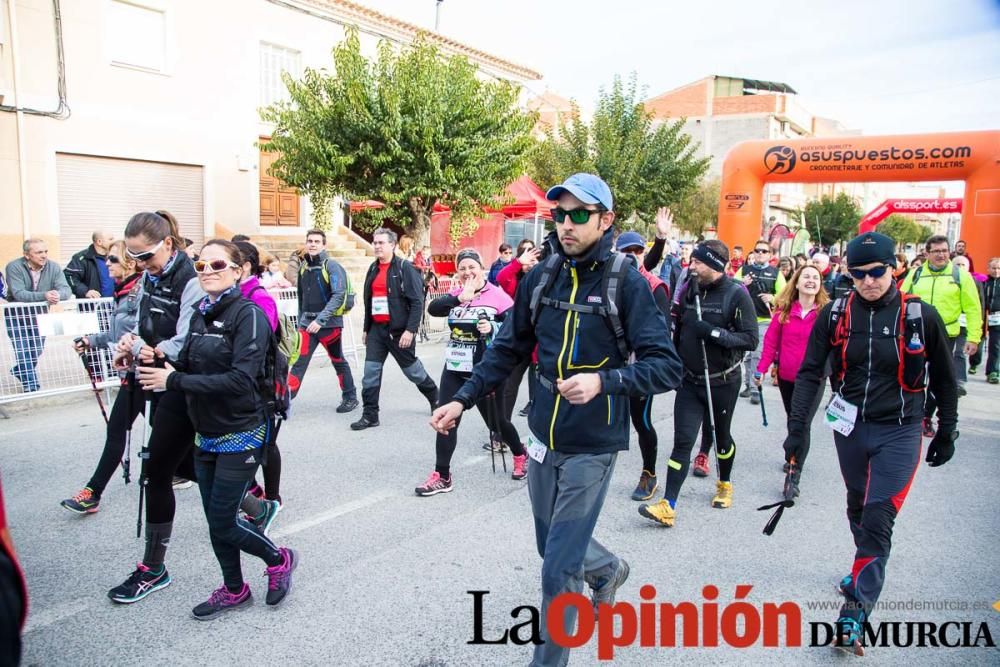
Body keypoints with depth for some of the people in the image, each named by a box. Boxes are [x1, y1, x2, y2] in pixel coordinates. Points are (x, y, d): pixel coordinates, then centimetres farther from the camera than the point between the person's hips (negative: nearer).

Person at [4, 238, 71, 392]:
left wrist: (58, 294, -47)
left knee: (37, 351, 15)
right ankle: (31, 386, 3)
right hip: (16, 316, -3)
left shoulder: (53, 267, -13)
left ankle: (20, 371, 44)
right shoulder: (14, 267, -21)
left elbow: (66, 289, -22)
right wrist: (44, 295, -47)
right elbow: (18, 293, -32)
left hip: (39, 315, 4)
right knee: (23, 351, -8)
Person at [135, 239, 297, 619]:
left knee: (221, 524, -1)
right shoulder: (200, 314, 6)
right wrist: (158, 364, -13)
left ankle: (278, 559, 25)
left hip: (241, 435, -7)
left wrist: (174, 382, -23)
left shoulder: (249, 314, -17)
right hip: (206, 435, 7)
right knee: (216, 519, 15)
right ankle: (234, 590, 35)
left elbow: (241, 379, -25)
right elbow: (186, 365, 7)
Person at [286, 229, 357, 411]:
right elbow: (301, 297, 16)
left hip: (329, 323, -4)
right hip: (307, 324, 4)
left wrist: (320, 320, -25)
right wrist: (301, 322, 14)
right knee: (298, 363, -2)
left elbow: (339, 296, -19)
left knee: (338, 362, 10)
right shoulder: (303, 266, 8)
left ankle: (350, 397, 26)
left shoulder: (332, 266, -10)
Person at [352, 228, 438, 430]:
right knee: (370, 373, -1)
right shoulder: (373, 269, 11)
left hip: (399, 330, -6)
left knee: (412, 370, 9)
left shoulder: (405, 268, -10)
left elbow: (417, 301, -15)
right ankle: (370, 415, 7)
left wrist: (410, 330, -21)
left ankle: (435, 398, 33)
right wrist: (366, 328, 17)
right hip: (377, 329, 6)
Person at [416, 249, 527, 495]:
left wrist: (493, 329, -28)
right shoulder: (455, 295, 4)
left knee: (497, 422, 11)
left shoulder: (497, 296, -9)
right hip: (454, 369, 4)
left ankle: (521, 456, 39)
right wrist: (460, 298, -26)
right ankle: (442, 477, 10)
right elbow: (433, 309, -14)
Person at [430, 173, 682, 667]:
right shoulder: (540, 279, 1)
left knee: (559, 570, -1)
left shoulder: (627, 283, -14)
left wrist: (603, 380, -32)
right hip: (544, 439, 6)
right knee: (554, 545, 23)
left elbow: (667, 367, -17)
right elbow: (507, 350, 9)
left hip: (592, 447, -5)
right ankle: (608, 570, 54)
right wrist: (462, 399, 2)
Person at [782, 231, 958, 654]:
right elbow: (810, 373, -2)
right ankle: (867, 570, 43)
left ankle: (856, 611, -1)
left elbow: (944, 379, 3)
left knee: (878, 520, -9)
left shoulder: (920, 316, -9)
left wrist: (947, 432, 9)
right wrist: (797, 428, -8)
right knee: (858, 509, 19)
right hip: (850, 427, 3)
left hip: (899, 432, -3)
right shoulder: (834, 315, -5)